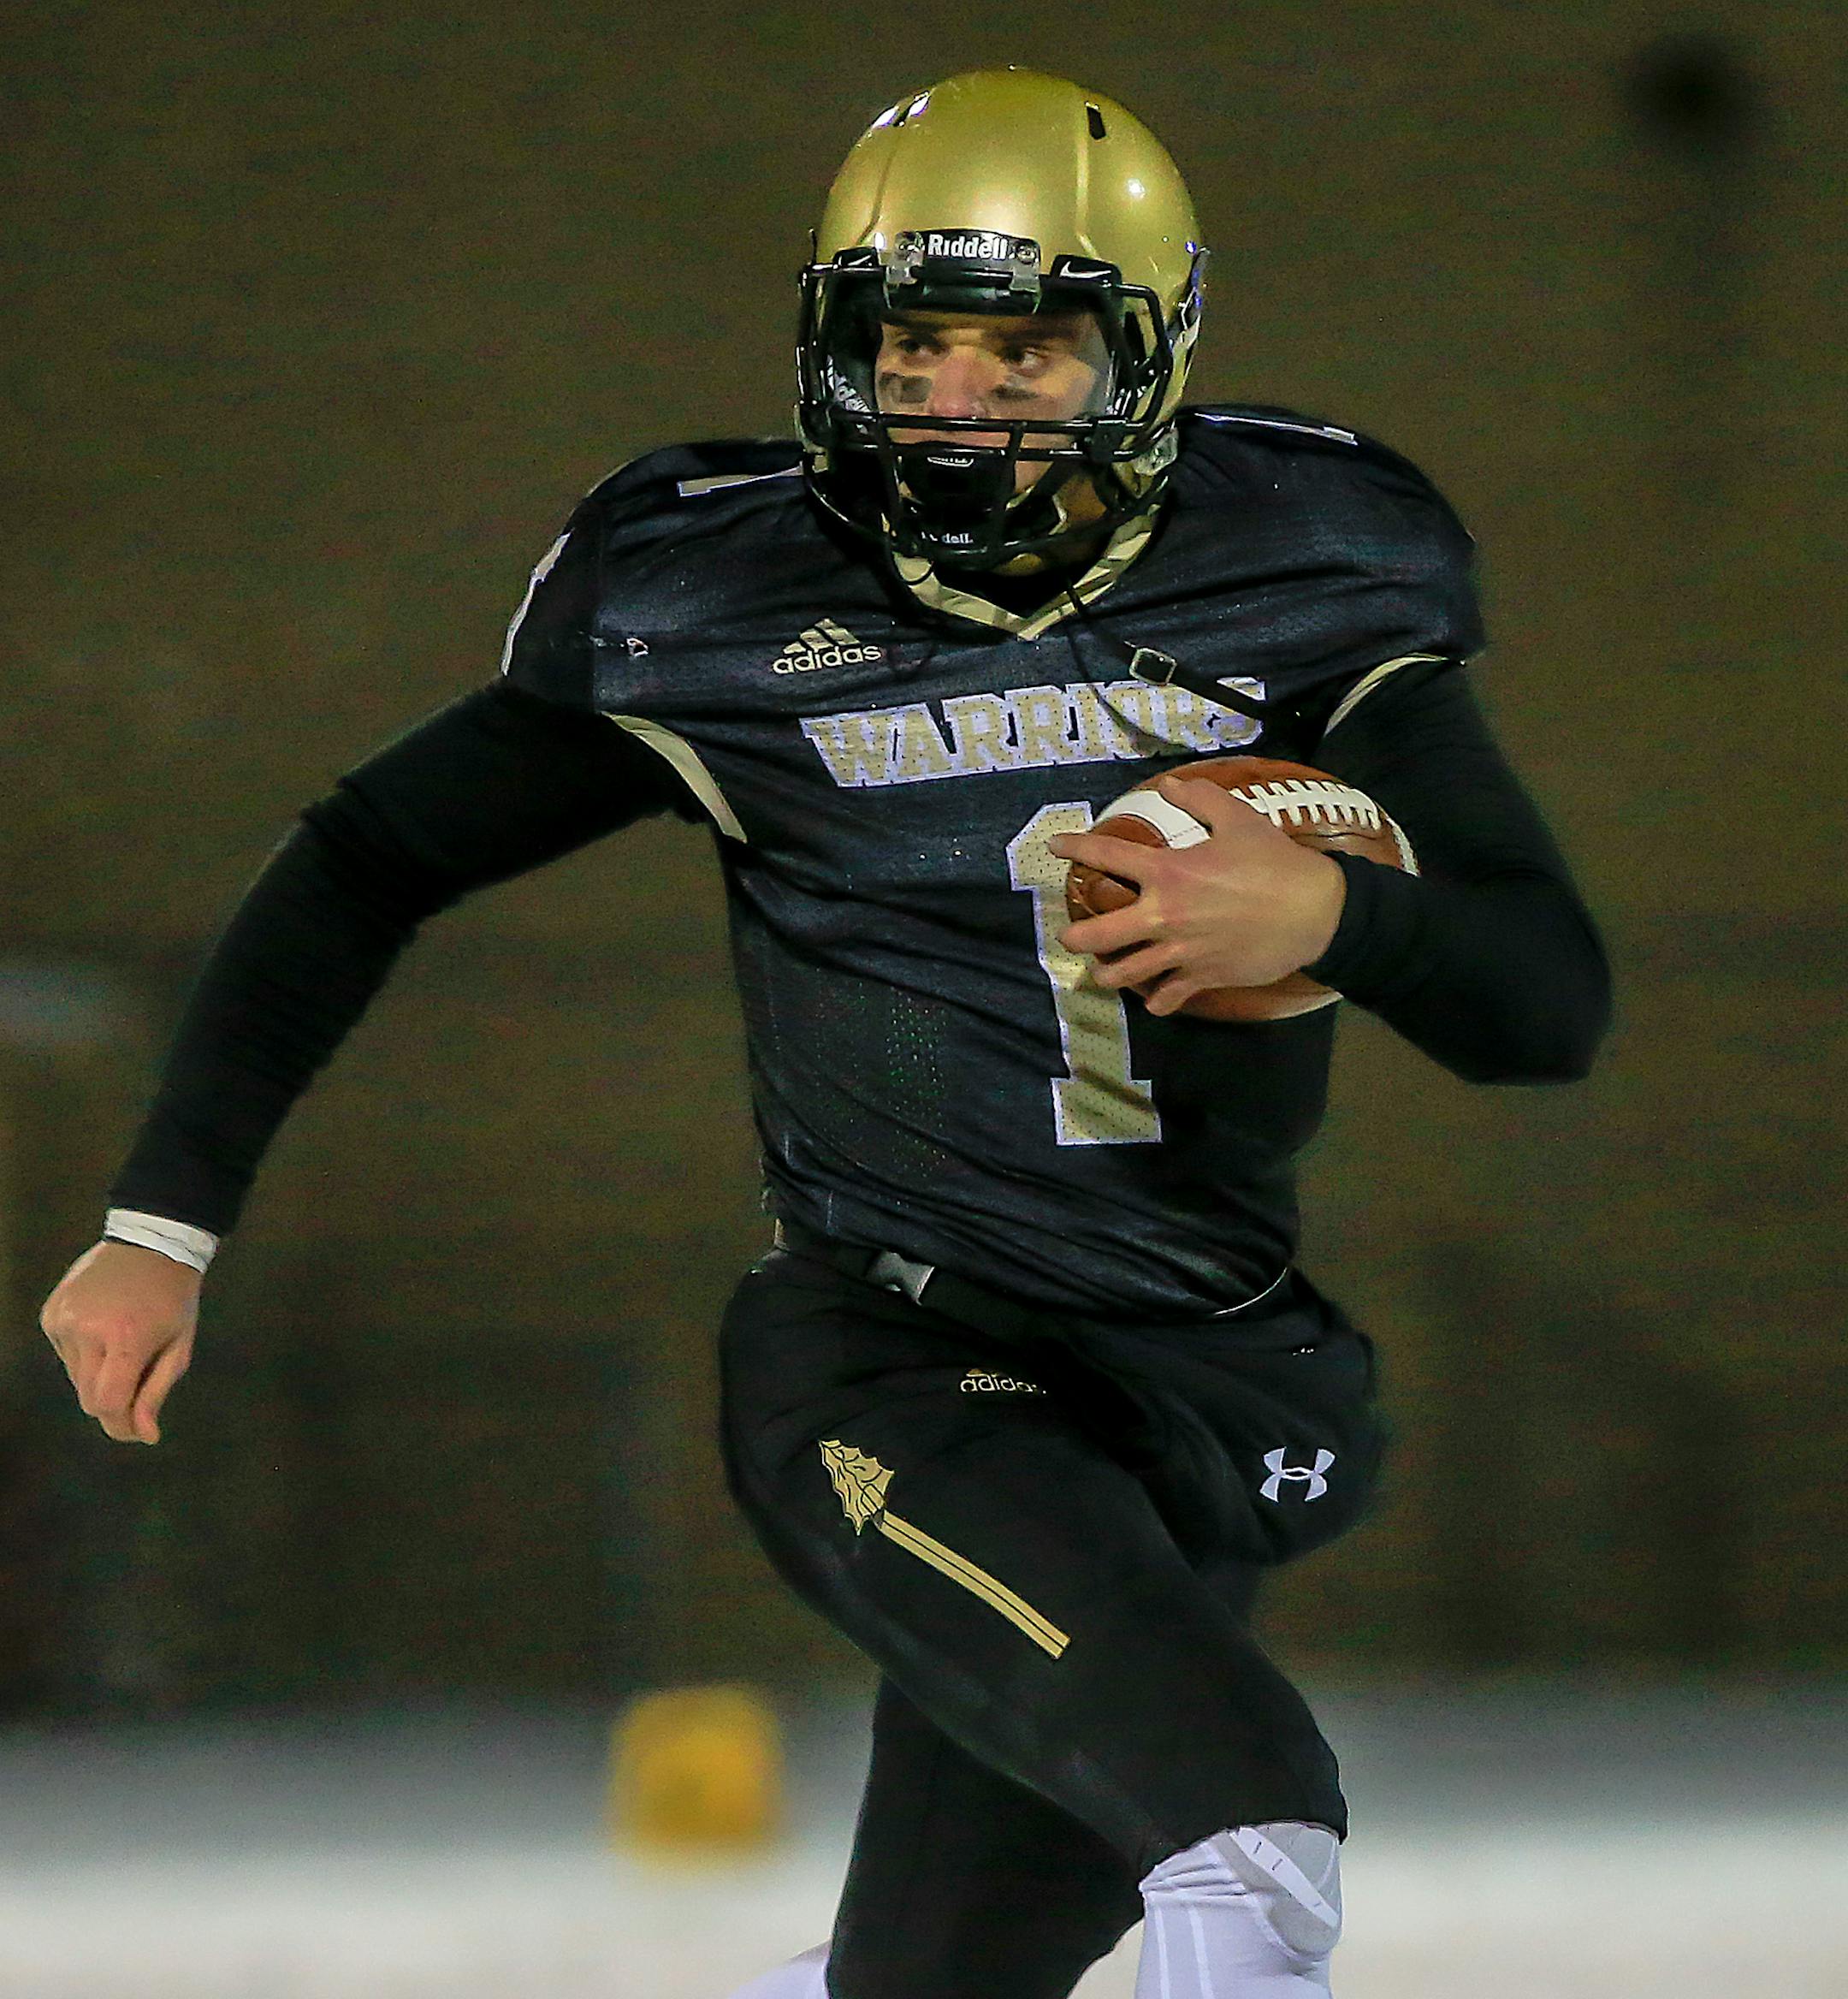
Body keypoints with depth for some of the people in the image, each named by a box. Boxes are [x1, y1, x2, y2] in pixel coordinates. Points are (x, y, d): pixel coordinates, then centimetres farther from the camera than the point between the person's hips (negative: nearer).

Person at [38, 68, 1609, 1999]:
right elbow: (367, 860, 7)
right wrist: (162, 1219, 3)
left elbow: (1553, 1005, -3)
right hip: (890, 1361, -3)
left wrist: (1333, 914, -24)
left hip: (1204, 1388, 3)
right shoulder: (722, 609, -4)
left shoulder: (1299, 591, -1)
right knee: (1248, 1821, -30)